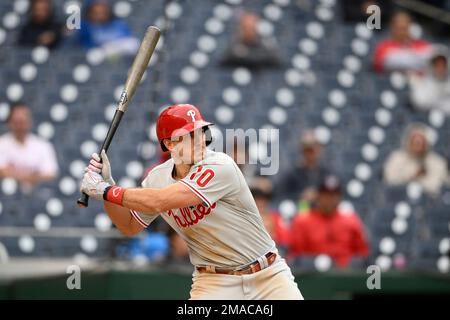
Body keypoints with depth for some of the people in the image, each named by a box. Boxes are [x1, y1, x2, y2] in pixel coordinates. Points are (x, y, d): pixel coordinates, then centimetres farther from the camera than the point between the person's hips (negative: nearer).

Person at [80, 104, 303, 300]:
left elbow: (159, 202, -29)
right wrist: (107, 184, -2)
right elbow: (130, 226, 11)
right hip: (214, 281, 3)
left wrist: (106, 191, -21)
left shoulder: (220, 167, -21)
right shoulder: (159, 177, -1)